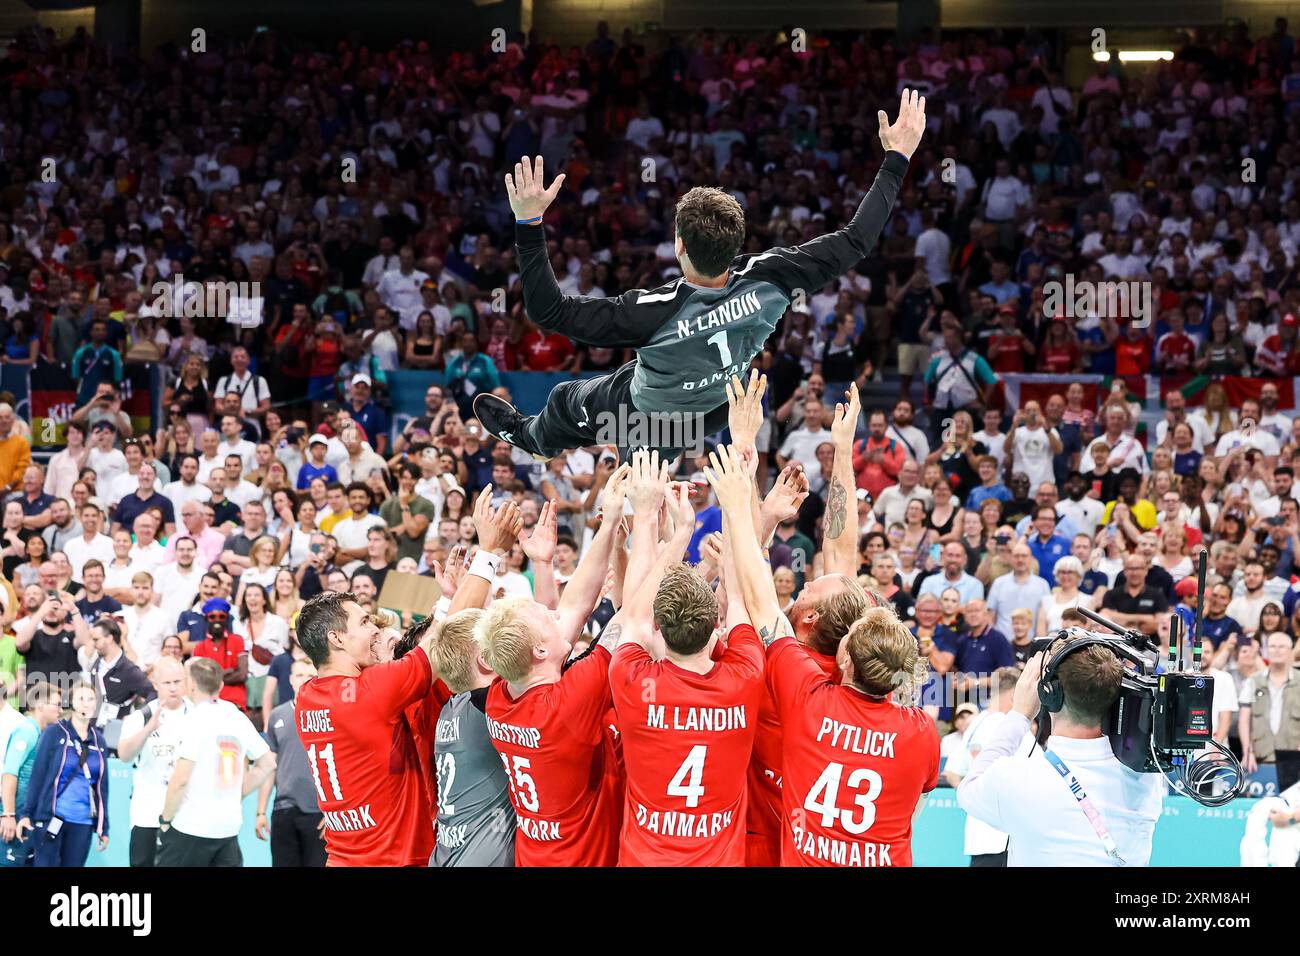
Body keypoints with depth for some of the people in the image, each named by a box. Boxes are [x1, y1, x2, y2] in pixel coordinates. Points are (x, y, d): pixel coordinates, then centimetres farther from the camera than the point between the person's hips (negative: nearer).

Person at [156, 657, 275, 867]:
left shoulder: (193, 721, -12)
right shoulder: (237, 718, 8)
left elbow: (180, 779, -17)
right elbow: (267, 763, 15)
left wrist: (166, 819, -6)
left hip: (191, 827, -6)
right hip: (230, 827, 6)